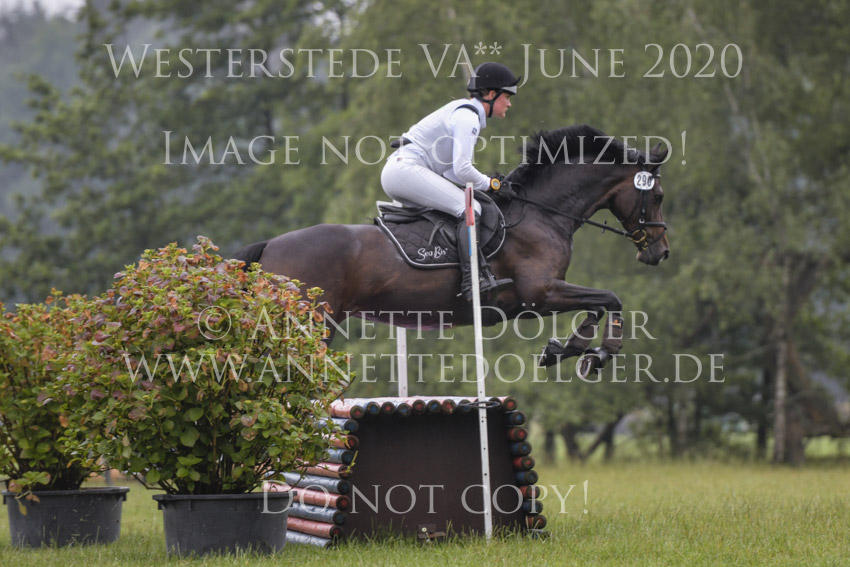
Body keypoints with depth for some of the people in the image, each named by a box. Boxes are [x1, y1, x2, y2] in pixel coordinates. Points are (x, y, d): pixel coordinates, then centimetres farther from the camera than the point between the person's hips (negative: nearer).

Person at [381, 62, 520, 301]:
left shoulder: (464, 112, 21)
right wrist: (491, 185, -3)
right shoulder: (468, 117, -10)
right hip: (407, 169, -11)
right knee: (469, 208, -18)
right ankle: (473, 279, -27)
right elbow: (462, 170, -18)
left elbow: (450, 170, 21)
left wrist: (487, 182, 11)